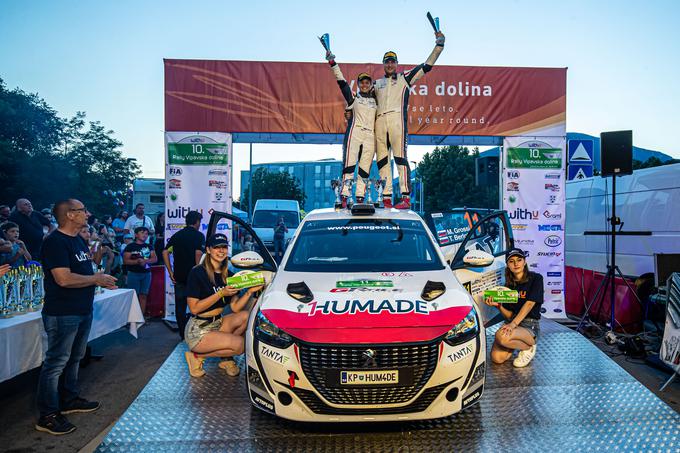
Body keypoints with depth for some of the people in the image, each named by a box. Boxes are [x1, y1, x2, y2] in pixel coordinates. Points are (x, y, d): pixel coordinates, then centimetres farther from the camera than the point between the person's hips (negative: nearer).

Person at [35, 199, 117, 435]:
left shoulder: (77, 240, 13)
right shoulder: (55, 242, -18)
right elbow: (64, 279, -26)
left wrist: (101, 279, 7)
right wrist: (96, 279, -17)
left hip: (83, 311, 10)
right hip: (62, 314, -10)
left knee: (74, 358, 20)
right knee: (56, 363, -1)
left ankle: (70, 400, 34)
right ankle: (48, 415, 8)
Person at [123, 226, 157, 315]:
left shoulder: (149, 246, 12)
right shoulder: (130, 247, -1)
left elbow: (155, 259, 6)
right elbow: (125, 260, -7)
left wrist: (146, 261, -12)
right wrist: (137, 261, -21)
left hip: (146, 274, 4)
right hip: (133, 274, -4)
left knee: (143, 295, 6)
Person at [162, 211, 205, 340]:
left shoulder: (176, 235, 11)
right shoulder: (198, 235, -6)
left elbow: (165, 252, 3)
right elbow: (198, 253, -19)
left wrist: (171, 272, 4)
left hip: (179, 276, 5)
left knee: (180, 306, 10)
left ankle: (183, 335, 15)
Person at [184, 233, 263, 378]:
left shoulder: (228, 275, 8)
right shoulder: (197, 273, -12)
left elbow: (235, 308, 1)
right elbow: (194, 308, -17)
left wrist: (250, 291, -15)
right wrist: (221, 293, -21)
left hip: (218, 323, 7)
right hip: (198, 330, -7)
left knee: (246, 316, -18)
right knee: (240, 344, -23)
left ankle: (225, 357, 0)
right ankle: (197, 356, -2)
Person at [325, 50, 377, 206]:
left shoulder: (375, 100, 19)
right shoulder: (353, 97, 11)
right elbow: (341, 81, 6)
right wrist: (332, 62, 1)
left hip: (370, 136, 3)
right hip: (354, 133, -3)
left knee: (365, 168, 0)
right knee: (349, 164, -11)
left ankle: (360, 199, 0)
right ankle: (344, 196, -14)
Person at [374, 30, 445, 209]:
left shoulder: (404, 77, 18)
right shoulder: (377, 83, 28)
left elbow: (427, 65, 13)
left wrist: (439, 44, 7)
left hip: (397, 119, -4)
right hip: (379, 121, 4)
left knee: (400, 157, -15)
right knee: (382, 159, -2)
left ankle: (406, 197, -20)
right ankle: (386, 198, -2)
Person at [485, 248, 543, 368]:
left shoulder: (535, 278, -2)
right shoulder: (508, 286, 12)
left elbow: (529, 304, -14)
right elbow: (509, 315, 8)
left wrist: (513, 324, -25)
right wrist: (498, 305, -13)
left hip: (529, 325, -5)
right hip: (511, 322, 5)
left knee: (502, 336, -36)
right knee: (497, 358, -17)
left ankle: (529, 347, -4)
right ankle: (517, 342, 14)